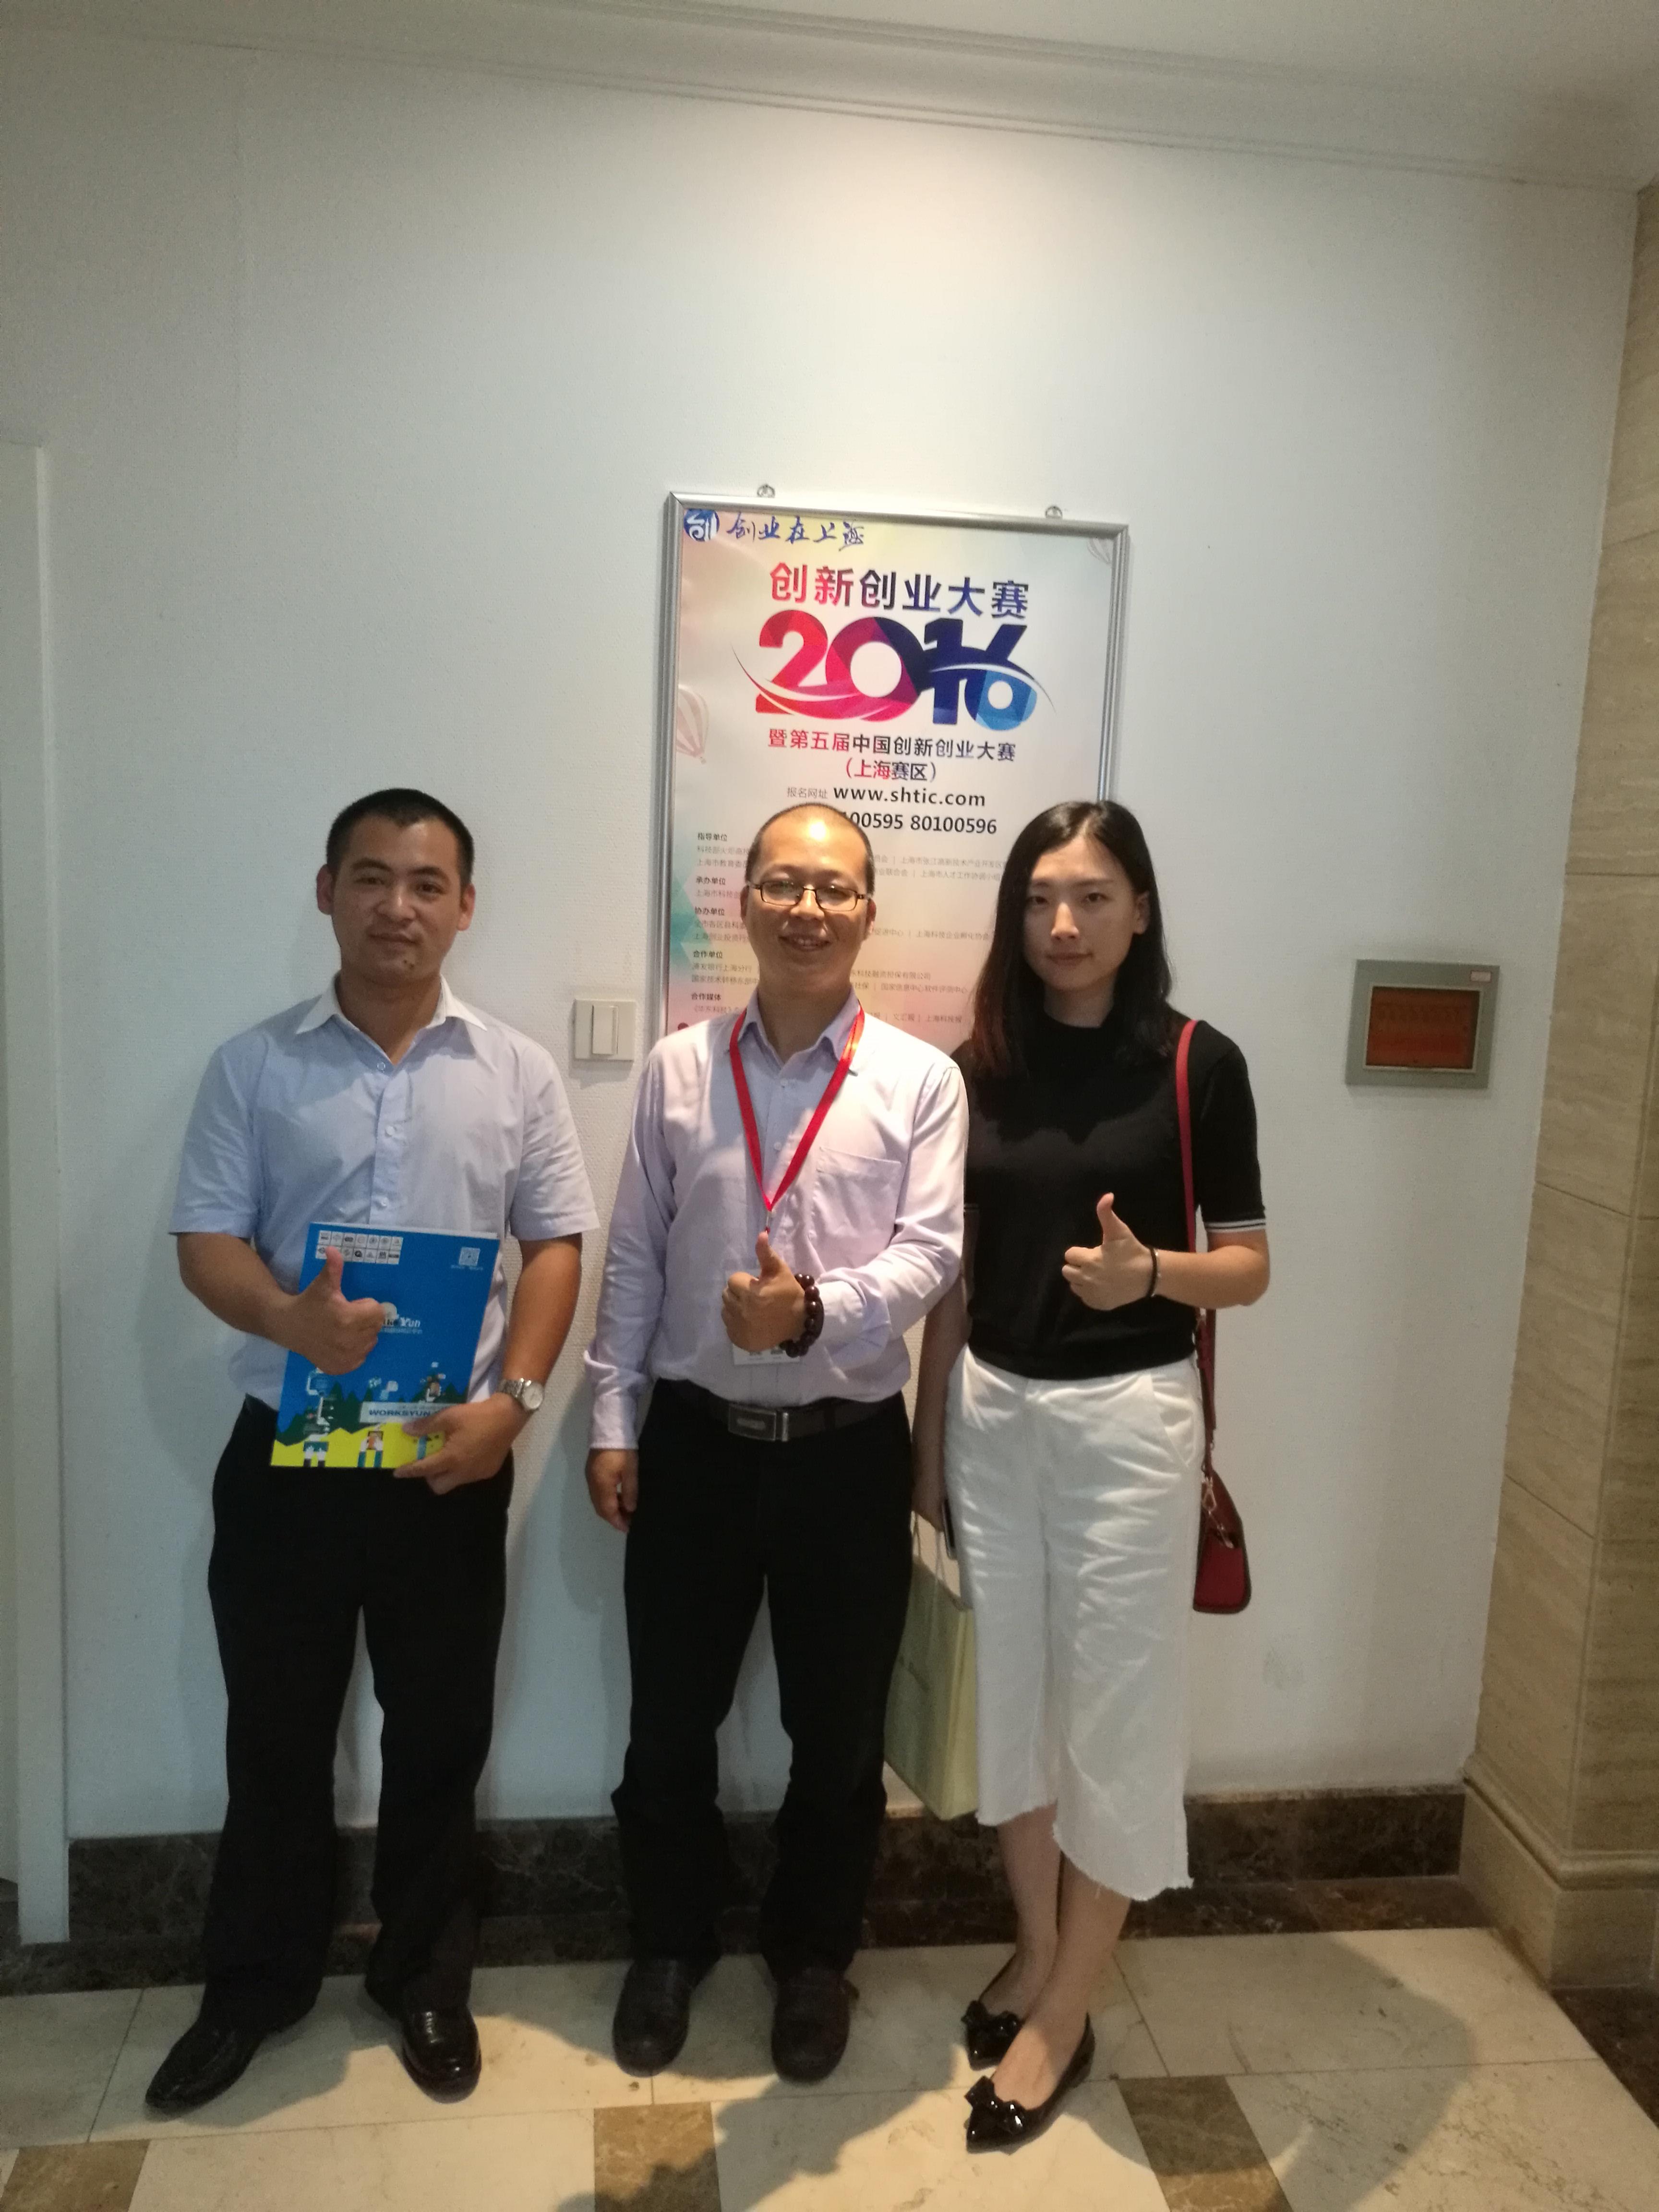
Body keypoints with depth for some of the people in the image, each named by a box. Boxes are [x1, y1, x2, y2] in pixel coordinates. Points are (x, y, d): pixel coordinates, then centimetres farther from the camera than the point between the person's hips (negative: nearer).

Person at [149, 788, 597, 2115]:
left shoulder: (515, 1071, 1)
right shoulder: (255, 1067, 1)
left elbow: (556, 1246, 1)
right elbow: (206, 1245, -3)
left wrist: (513, 1396, -12)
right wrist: (294, 1319, -24)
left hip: (451, 1459, 0)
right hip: (287, 1453, 0)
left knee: (440, 1732, 13)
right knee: (276, 1733, 15)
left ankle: (427, 1978, 35)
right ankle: (257, 1982, 37)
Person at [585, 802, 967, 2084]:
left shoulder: (921, 1080, -4)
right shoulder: (677, 1071, 1)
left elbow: (929, 1255, -12)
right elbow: (634, 1262, 4)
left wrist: (816, 1312, -30)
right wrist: (613, 1422, 2)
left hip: (849, 1447, -1)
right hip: (696, 1439, 2)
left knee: (839, 1732, 15)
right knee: (671, 1718, 16)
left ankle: (814, 1956, 41)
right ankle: (671, 1944, 41)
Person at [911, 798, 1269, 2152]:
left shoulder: (1198, 1065, -7)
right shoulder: (979, 1066, 2)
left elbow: (1249, 1266, -3)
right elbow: (954, 1276, 7)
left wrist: (1150, 1272, -24)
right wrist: (927, 1438, 8)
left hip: (1128, 1418, -3)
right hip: (993, 1412, 4)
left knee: (1115, 1706, 6)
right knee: (1013, 1693, 15)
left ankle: (1068, 2012, 25)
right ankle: (1035, 1952, 36)